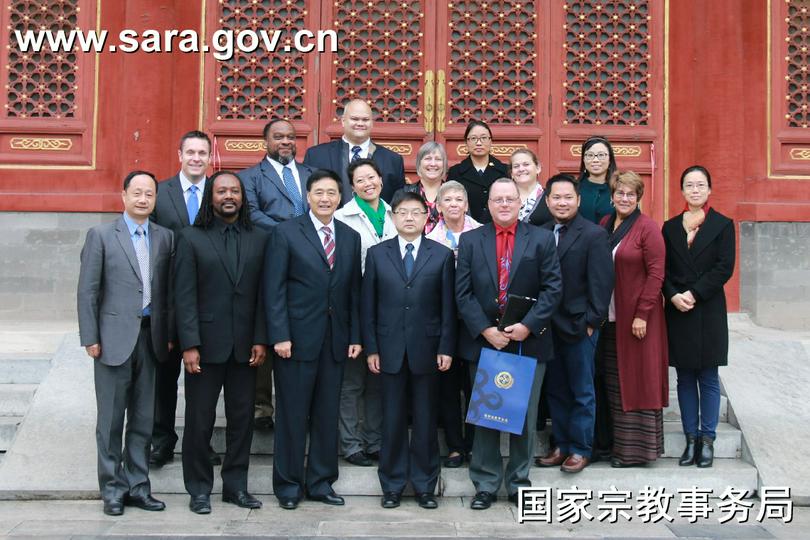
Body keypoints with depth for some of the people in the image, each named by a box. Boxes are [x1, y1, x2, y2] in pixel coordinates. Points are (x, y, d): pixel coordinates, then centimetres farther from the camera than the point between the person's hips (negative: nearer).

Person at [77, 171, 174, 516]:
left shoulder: (165, 237, 9)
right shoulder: (101, 235, 0)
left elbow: (169, 291, 10)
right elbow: (87, 291, -2)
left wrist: (169, 335, 5)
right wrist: (90, 338, -7)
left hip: (151, 338, 3)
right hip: (115, 338, -3)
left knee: (144, 419, 9)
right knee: (111, 419, 4)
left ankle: (137, 486, 19)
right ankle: (112, 489, 15)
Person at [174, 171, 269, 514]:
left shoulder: (258, 239, 8)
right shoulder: (191, 238, 1)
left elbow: (263, 293, 6)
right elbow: (184, 296, -4)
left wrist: (260, 339, -1)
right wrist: (189, 345, -11)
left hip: (245, 346, 3)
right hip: (206, 344, -2)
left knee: (242, 418, 8)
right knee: (200, 420, 5)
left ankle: (236, 485, 20)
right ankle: (199, 489, 18)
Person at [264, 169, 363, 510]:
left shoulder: (351, 237, 11)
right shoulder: (286, 233, -2)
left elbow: (354, 290, 11)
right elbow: (274, 288, -6)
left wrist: (355, 336, 6)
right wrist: (279, 335, -13)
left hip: (336, 340, 4)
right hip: (297, 338, -4)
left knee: (327, 414, 9)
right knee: (292, 414, 4)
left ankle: (320, 482, 21)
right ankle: (288, 484, 16)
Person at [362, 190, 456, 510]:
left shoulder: (442, 255, 3)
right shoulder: (377, 254, 6)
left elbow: (448, 306, 1)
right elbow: (368, 304, 4)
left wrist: (446, 348, -4)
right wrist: (371, 348, -1)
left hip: (426, 349, 0)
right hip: (390, 350, 1)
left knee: (425, 420, 6)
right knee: (393, 420, 7)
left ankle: (424, 485, 18)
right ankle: (393, 484, 19)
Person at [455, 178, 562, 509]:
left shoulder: (542, 239, 3)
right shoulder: (470, 241, 5)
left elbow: (552, 288, -2)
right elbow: (463, 293, -1)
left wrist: (528, 325, -14)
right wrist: (485, 330, -12)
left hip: (529, 341, 0)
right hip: (483, 341, 1)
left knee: (525, 416, 7)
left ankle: (519, 482, 20)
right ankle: (486, 485, 17)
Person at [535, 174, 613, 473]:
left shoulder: (594, 234, -6)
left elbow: (601, 281, -10)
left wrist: (592, 321, -13)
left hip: (579, 326, -5)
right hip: (549, 325, 5)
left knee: (582, 392, 6)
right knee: (555, 390, 13)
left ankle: (581, 449, 17)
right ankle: (561, 445, 25)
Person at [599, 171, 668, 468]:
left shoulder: (647, 228, -8)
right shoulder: (604, 225, 9)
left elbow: (656, 273, -11)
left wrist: (642, 314, -16)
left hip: (637, 317, -6)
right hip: (609, 317, 6)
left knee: (638, 380, 2)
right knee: (614, 383, 9)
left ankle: (637, 447, 12)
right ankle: (620, 443, 19)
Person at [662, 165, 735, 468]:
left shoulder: (722, 225, 1)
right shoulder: (671, 227, 9)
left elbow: (724, 268, -8)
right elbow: (663, 269, 5)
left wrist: (694, 294, -14)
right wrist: (674, 296, -11)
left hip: (708, 312, -3)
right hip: (677, 313, 3)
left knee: (708, 379, 3)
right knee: (685, 378, 7)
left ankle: (707, 439, 11)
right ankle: (691, 439, 14)